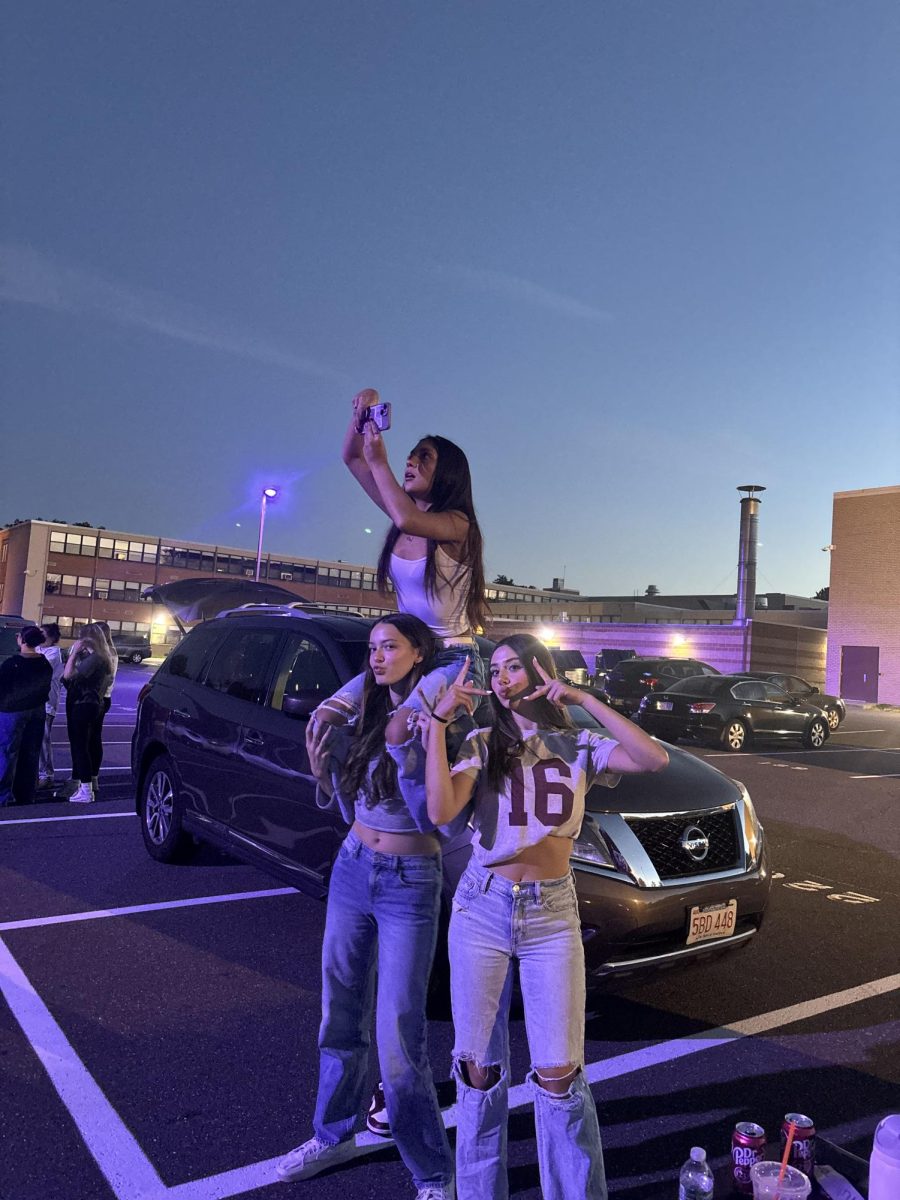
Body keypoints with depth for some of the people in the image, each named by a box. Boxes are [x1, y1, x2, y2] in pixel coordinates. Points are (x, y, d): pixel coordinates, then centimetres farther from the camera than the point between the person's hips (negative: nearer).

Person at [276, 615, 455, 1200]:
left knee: (398, 1034, -2)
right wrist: (323, 766, -7)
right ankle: (334, 1134, 40)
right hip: (352, 871, 6)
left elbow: (436, 820, -17)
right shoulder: (365, 720, 4)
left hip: (409, 886, -6)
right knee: (341, 1013, 18)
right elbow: (349, 807, 10)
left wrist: (407, 752, -27)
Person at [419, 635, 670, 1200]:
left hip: (552, 916, -1)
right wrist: (437, 722, -18)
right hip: (482, 910, 1)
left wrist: (584, 699, -19)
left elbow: (655, 759, -17)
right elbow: (441, 810, -15)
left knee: (558, 1073, 0)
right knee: (479, 1067, 10)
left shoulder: (579, 747, 0)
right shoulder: (483, 745, 1)